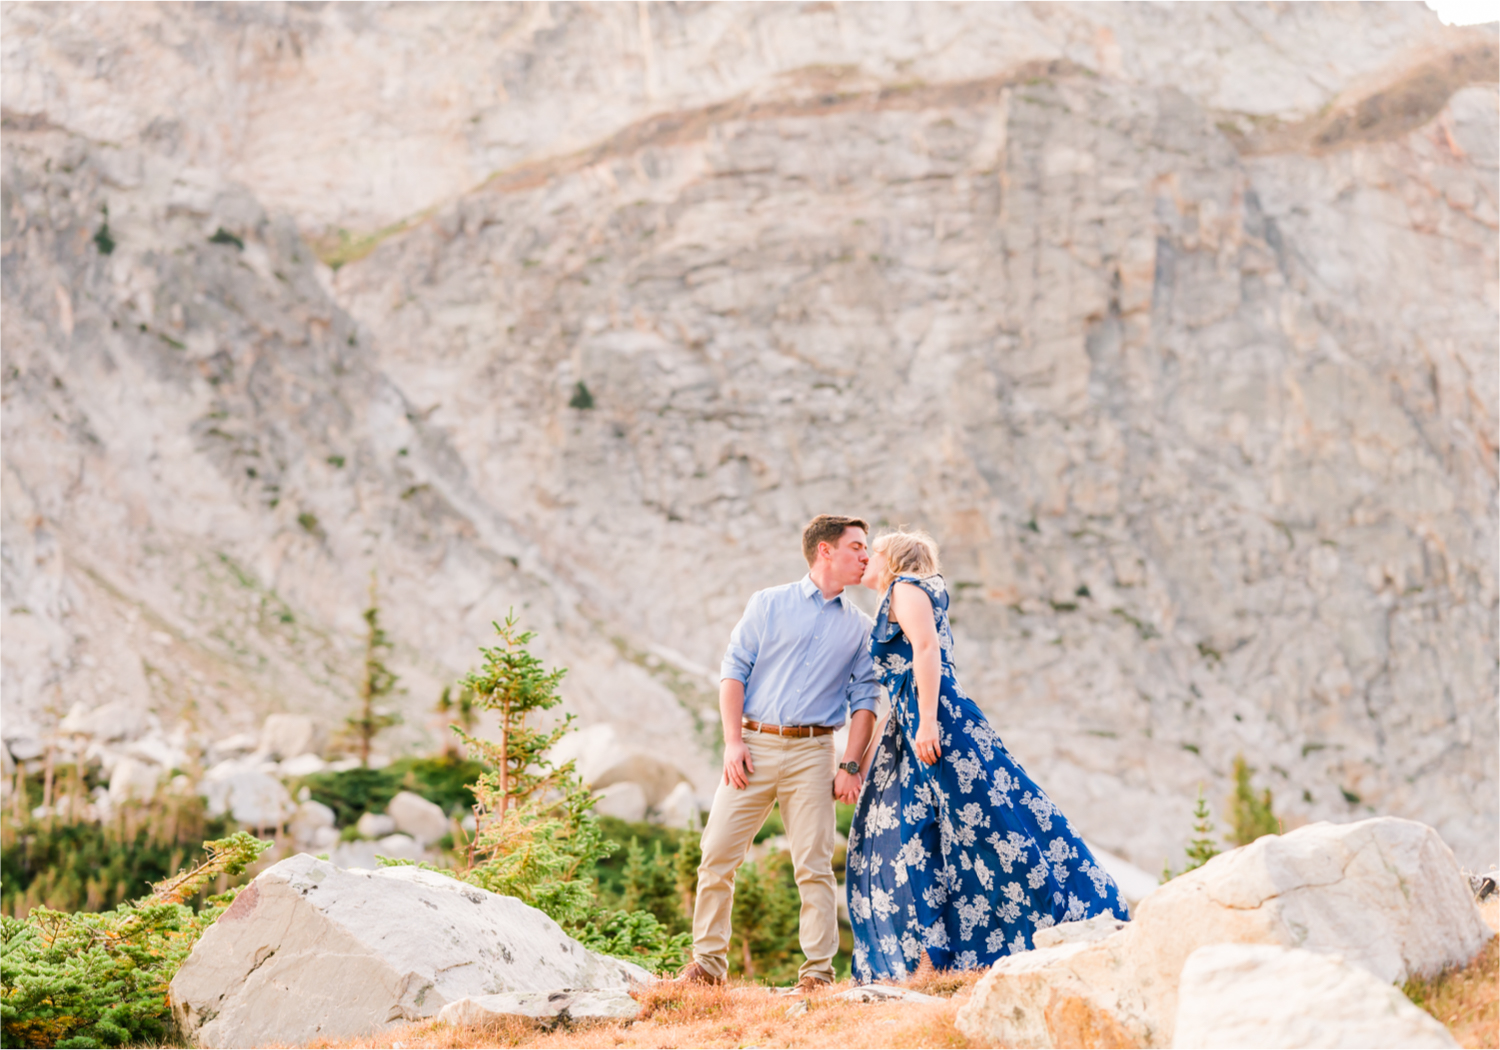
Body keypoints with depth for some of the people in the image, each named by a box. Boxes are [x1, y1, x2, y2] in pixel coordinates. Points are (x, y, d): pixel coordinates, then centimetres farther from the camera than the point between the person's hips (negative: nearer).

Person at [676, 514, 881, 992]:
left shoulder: (859, 627, 13)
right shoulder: (768, 604, 8)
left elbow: (864, 699, 9)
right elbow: (733, 670, 4)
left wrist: (851, 765, -2)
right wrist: (732, 742, -6)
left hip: (812, 752, 1)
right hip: (754, 747, -1)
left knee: (814, 864, -4)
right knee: (718, 855, -2)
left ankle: (818, 970, 0)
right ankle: (708, 961, 9)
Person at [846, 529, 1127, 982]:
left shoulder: (906, 588, 1)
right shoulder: (894, 608, 28)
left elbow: (927, 649, -15)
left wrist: (927, 721, -24)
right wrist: (866, 753, 27)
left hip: (941, 721, -10)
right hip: (908, 733, 10)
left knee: (986, 820, -13)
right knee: (901, 841, 4)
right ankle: (925, 953, 1)